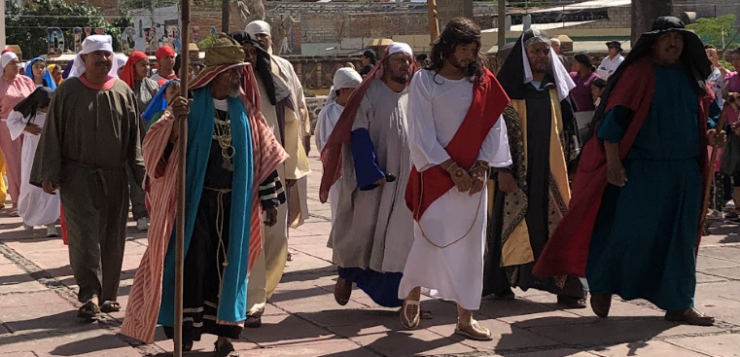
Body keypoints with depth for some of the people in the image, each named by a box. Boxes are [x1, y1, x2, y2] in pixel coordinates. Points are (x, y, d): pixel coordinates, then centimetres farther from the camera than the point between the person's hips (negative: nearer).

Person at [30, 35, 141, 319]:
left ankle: (108, 293, 19)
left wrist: (141, 174, 2)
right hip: (78, 176, -3)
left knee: (112, 238, 8)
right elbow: (52, 134, -3)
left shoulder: (123, 92, 5)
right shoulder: (68, 91, -3)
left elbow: (134, 137, 7)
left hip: (114, 178, 3)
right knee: (84, 235, -11)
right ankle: (90, 295, -13)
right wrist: (49, 174, -9)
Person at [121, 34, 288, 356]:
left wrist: (269, 199, 9)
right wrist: (174, 118, -34)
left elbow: (263, 156, 12)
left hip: (234, 202, 4)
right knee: (193, 265, -3)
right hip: (196, 199, -4)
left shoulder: (244, 109, 7)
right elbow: (161, 147, -15)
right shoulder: (191, 104, -6)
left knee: (228, 265, 7)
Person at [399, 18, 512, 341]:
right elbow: (421, 133, -7)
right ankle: (412, 298, 21)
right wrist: (453, 169, -12)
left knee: (469, 245, 2)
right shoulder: (424, 80, -4)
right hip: (435, 174, -3)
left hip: (473, 177, 3)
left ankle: (465, 318, 8)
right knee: (431, 240, -4)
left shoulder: (482, 81, 5)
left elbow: (494, 127, 5)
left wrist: (480, 168, -7)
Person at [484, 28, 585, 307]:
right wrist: (502, 168, -13)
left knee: (558, 226, -1)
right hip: (517, 171, -3)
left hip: (552, 170, 3)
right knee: (513, 223, 1)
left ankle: (567, 286, 1)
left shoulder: (556, 89, 11)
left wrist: (574, 164, 10)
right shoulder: (509, 88, -2)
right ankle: (501, 283, 12)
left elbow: (568, 128, 16)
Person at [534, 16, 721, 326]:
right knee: (629, 231, -4)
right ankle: (601, 288, 17)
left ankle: (678, 304, 14)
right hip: (642, 169, -6)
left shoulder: (692, 77, 11)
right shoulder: (639, 72, -8)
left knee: (680, 238, 7)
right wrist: (613, 162, -18)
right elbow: (615, 117, -12)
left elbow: (704, 115, 22)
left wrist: (709, 136, 0)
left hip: (685, 170, 6)